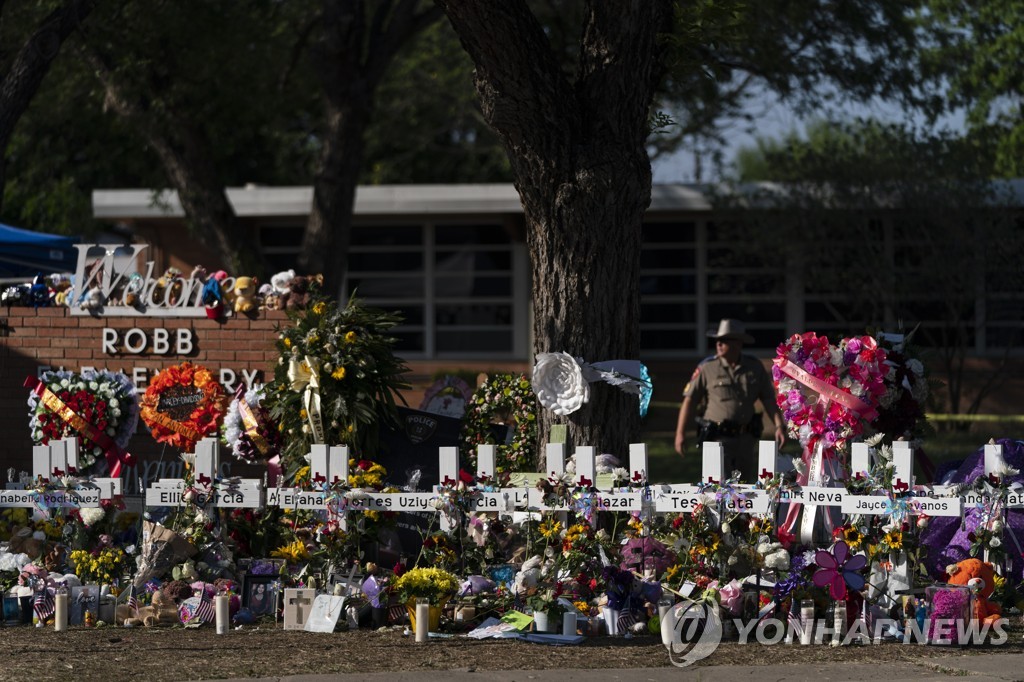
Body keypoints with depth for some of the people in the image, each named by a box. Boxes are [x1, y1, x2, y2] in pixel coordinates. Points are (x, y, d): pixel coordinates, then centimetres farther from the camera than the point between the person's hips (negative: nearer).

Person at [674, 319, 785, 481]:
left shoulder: (755, 368, 6)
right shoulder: (707, 368, -2)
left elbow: (768, 400, 10)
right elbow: (690, 401, -2)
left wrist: (779, 426, -2)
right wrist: (680, 433, -9)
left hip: (746, 438, 4)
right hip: (718, 437, -4)